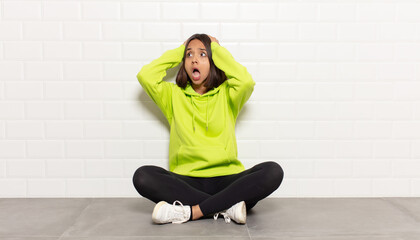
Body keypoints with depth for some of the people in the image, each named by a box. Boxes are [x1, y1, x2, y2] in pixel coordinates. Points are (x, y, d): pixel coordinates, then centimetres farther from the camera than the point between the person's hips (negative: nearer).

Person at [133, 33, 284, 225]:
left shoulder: (226, 95, 12)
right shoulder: (174, 95, 17)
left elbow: (246, 80, -10)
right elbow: (145, 75, 0)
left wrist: (217, 49, 6)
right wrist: (179, 51, 14)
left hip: (226, 179, 0)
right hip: (186, 181, 1)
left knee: (273, 171, -28)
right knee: (143, 176, -28)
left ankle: (189, 212, -31)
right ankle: (228, 206, -27)